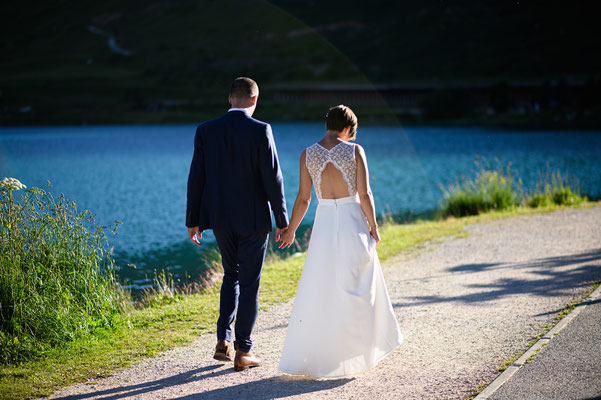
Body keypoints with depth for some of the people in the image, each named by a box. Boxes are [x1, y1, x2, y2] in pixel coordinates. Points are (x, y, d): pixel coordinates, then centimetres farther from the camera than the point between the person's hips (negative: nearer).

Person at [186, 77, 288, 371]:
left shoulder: (206, 131, 0)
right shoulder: (260, 131, -11)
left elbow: (196, 178, 1)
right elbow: (272, 178, -12)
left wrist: (193, 220, 8)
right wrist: (282, 220, -5)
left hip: (220, 218, 4)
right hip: (253, 219, -4)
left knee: (232, 275, 22)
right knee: (249, 284, 6)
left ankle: (223, 341, 13)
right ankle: (243, 352, 8)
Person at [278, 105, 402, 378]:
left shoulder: (308, 155, -1)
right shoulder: (355, 151, -6)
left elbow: (303, 198, -1)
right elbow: (365, 194, -8)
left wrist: (290, 230, 9)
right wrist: (373, 225, 3)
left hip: (324, 222, 1)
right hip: (353, 220, -1)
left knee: (318, 290, 8)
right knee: (357, 286, 12)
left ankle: (306, 357, 8)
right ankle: (363, 347, 21)